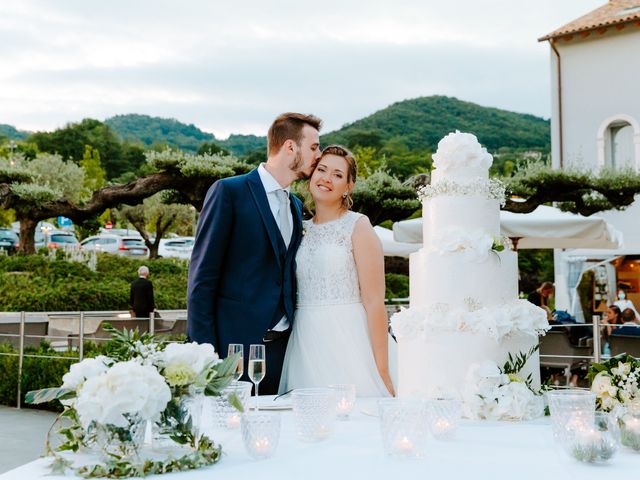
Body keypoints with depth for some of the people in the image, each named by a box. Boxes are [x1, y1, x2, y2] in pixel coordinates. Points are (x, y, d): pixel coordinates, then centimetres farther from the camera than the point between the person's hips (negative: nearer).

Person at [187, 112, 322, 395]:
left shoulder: (295, 207, 17)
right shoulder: (229, 192, -5)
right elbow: (201, 277, -8)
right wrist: (203, 349, -14)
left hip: (282, 348, 6)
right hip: (234, 346, -6)